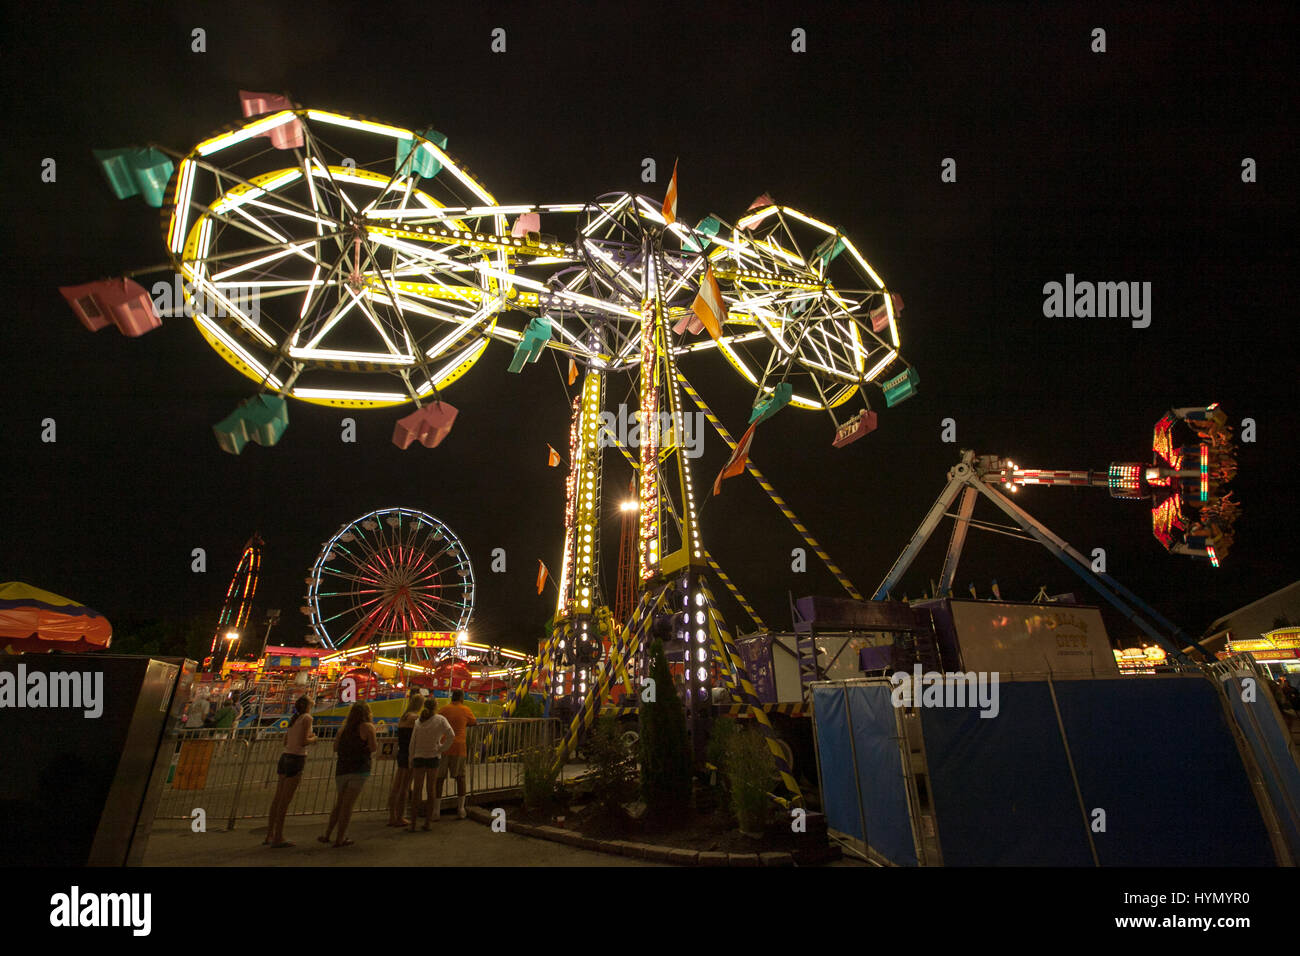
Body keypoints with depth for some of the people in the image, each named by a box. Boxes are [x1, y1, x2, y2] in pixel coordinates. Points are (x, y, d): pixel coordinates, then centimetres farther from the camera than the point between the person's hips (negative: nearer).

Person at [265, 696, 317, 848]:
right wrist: (314, 739, 3)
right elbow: (303, 742, -16)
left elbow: (286, 742, 19)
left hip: (285, 758, 8)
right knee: (285, 800, -6)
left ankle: (269, 836, 16)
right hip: (296, 759, -8)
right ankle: (278, 838, -3)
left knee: (277, 798, 11)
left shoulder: (294, 720, 17)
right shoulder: (307, 718, -7)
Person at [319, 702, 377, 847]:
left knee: (339, 804, 18)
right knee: (347, 805, -5)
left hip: (341, 770, 5)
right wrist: (377, 743, 13)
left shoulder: (344, 728, 15)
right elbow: (373, 747, -8)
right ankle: (340, 839, -5)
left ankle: (327, 835, 18)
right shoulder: (367, 727, -1)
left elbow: (335, 747, 14)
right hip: (359, 769, -5)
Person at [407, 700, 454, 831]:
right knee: (431, 791, 8)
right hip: (433, 757, -1)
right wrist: (442, 749, -1)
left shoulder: (419, 722, 4)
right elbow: (451, 736, -13)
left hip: (419, 757, 1)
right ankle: (428, 822, 10)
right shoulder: (440, 719, -3)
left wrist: (411, 762, 8)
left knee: (416, 791, 6)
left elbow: (412, 743, 2)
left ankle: (413, 824, 4)